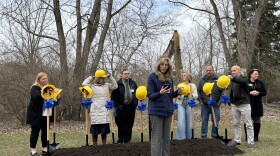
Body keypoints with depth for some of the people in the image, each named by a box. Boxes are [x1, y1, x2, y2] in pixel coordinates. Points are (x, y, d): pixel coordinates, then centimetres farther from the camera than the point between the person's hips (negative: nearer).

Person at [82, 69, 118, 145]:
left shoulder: (106, 85, 11)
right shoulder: (92, 86, 1)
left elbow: (115, 86, 6)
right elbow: (84, 84, -14)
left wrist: (110, 76, 2)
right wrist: (91, 77, -2)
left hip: (104, 110, 3)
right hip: (95, 111, -3)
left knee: (104, 128, 6)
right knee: (95, 128, 0)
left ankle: (104, 143, 14)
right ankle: (94, 144, 7)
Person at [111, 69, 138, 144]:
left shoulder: (133, 83, 13)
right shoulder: (118, 84, -1)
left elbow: (136, 94, 18)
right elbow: (113, 95, -3)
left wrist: (135, 104, 10)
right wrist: (116, 105, -9)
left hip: (131, 107, 4)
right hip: (121, 108, -4)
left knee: (129, 124, 8)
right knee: (121, 125, 1)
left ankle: (127, 139, 16)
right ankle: (121, 139, 9)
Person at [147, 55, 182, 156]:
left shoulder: (169, 78, 10)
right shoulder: (152, 76, -7)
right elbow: (150, 95, -10)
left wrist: (177, 92, -5)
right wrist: (160, 93, -29)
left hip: (168, 110, 6)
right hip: (156, 111, -6)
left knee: (166, 137, 11)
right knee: (157, 138, -3)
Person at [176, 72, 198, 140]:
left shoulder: (192, 85, 12)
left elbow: (196, 95, 2)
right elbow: (177, 96, 6)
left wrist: (191, 94, -19)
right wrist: (179, 95, -18)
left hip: (189, 103, 0)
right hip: (181, 103, 0)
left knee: (189, 121, -1)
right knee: (181, 121, -11)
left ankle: (188, 137, 11)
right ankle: (181, 137, -7)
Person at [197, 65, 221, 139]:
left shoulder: (217, 79, 1)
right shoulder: (202, 80, 6)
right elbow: (198, 91, 9)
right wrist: (200, 100, -1)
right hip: (205, 104, 1)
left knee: (215, 121, 4)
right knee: (204, 121, 6)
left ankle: (215, 136, 14)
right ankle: (203, 137, 12)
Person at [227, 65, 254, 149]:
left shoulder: (244, 79, -8)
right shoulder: (232, 81, 12)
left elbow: (242, 81, -34)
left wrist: (232, 78, -52)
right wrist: (231, 102, 10)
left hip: (244, 105, -7)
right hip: (235, 105, 7)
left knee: (248, 124, -2)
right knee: (236, 124, 12)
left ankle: (250, 142, 2)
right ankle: (237, 140, 22)